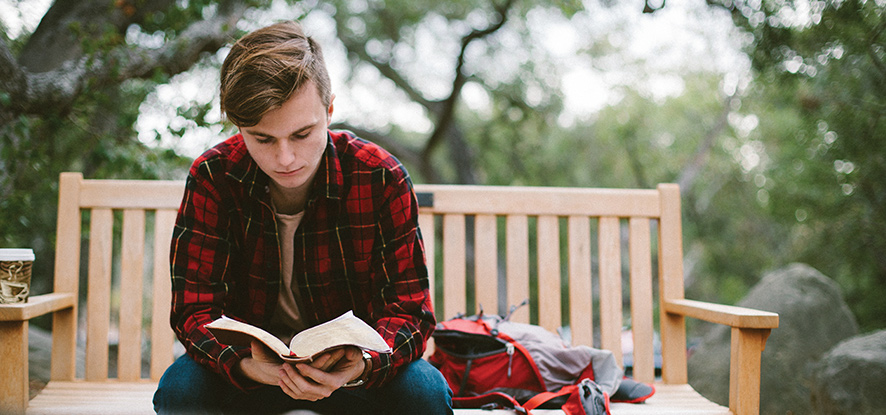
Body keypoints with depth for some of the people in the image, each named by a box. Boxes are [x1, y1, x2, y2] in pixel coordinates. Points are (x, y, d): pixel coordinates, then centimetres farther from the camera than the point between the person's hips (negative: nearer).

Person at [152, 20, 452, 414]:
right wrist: (245, 364, -38)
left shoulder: (382, 179, -17)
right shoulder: (212, 178, -15)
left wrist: (364, 364, -39)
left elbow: (409, 309, -16)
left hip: (349, 367, 0)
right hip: (253, 361, 1)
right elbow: (194, 309, -15)